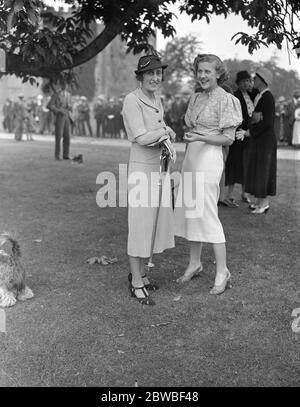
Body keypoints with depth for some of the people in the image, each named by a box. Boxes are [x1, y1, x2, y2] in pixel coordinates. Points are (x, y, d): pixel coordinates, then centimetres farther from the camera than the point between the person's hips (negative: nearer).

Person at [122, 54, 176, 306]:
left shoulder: (157, 100, 11)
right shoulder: (132, 100, -13)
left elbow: (169, 134, 13)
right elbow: (141, 137, -20)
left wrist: (165, 135, -9)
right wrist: (166, 130, -6)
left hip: (159, 168, 8)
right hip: (141, 169, -8)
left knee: (156, 222, 14)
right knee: (140, 225, -1)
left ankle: (139, 273, 30)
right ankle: (136, 283, 12)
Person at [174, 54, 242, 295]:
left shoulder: (225, 99, -8)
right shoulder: (196, 98, 14)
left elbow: (228, 138, -10)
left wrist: (201, 138, -22)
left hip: (209, 158, -8)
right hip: (191, 157, 8)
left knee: (207, 213, -8)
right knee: (189, 210, 10)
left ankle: (222, 271, 1)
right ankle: (195, 263, 23)